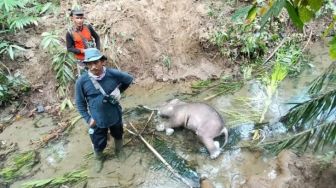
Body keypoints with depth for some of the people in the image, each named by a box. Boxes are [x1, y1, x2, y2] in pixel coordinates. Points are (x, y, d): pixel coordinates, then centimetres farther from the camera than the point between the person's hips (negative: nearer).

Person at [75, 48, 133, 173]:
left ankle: (119, 152, 61)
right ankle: (98, 159, 53)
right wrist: (88, 119, -12)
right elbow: (80, 103, -7)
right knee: (99, 143, 19)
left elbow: (129, 79, 1)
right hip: (97, 120, -1)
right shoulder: (82, 81, -20)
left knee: (118, 136, 28)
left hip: (115, 116, 1)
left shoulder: (114, 74, -20)